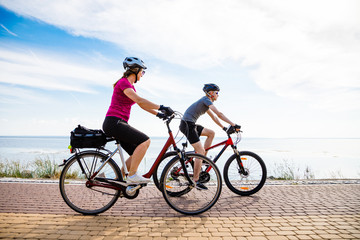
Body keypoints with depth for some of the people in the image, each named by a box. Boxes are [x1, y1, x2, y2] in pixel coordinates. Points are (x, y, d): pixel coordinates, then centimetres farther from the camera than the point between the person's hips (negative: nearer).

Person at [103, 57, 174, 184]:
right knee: (145, 141, -20)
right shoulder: (124, 82, -10)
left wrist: (158, 114, 11)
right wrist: (161, 107, -24)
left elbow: (142, 104, 20)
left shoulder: (130, 85, 21)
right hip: (113, 122, -10)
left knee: (137, 153, 7)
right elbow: (139, 100, -24)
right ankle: (132, 175, -13)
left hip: (119, 123, 10)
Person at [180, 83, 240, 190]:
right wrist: (233, 124, -19)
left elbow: (214, 117, 27)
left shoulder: (205, 102, 20)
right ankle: (195, 181, -3)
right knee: (200, 151, -9)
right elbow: (219, 114, -19)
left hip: (191, 125, 10)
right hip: (187, 125, -10)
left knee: (211, 133, 12)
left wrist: (224, 127, 25)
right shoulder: (206, 100, -9)